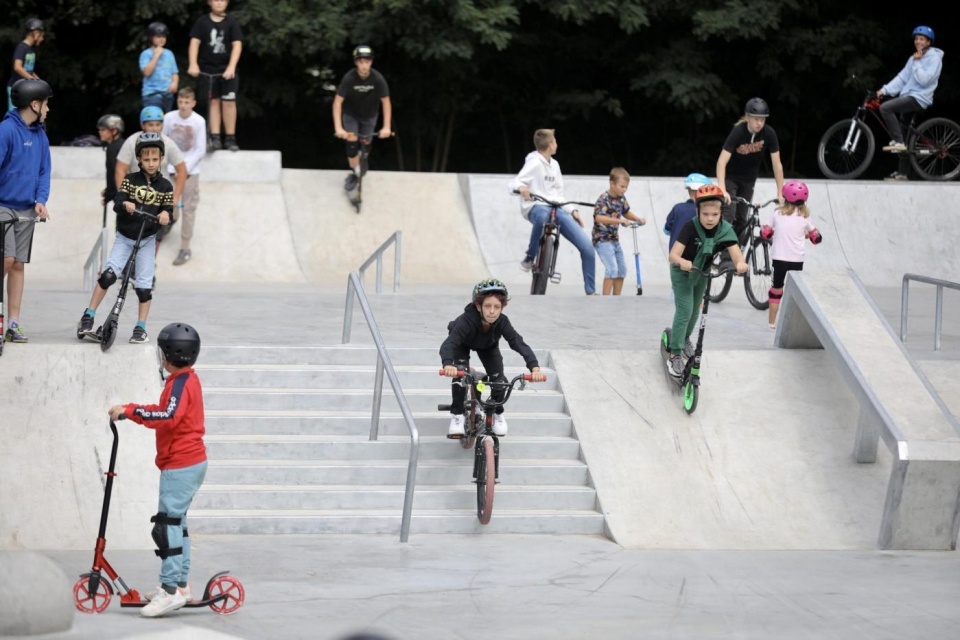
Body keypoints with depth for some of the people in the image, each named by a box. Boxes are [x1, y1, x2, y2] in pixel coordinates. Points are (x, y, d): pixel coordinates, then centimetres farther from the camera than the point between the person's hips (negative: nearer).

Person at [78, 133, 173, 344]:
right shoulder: (130, 180, -1)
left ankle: (141, 328, 9)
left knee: (144, 285, -1)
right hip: (124, 237, -1)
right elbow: (117, 203, -10)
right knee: (108, 274, -15)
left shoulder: (165, 186, 0)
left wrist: (165, 215, -26)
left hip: (147, 240, 1)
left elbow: (168, 209, -3)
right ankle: (88, 317, -5)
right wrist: (125, 204, -33)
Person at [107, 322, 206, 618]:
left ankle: (170, 591, -16)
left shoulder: (181, 383, -17)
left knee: (167, 525, -13)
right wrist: (131, 411, 15)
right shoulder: (188, 380, 15)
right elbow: (167, 413, 21)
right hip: (191, 463, 11)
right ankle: (180, 585, 23)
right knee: (176, 522, 17)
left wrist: (130, 410, -30)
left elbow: (169, 416, -33)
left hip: (181, 466, -11)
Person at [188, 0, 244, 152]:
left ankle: (230, 139, 0)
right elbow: (194, 42, -4)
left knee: (229, 102, -6)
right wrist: (193, 64, -17)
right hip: (208, 69, 1)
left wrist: (231, 67, -18)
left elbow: (237, 45, -7)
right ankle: (215, 138, 3)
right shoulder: (202, 22, 1)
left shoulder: (231, 22, -1)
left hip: (227, 70, -1)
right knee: (213, 102, 3)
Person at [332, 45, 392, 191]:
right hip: (351, 114, -1)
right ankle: (354, 172, 7)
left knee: (365, 144, 10)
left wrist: (387, 127, -26)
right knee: (351, 143, -13)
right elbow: (338, 102, -30)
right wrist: (338, 128, -36)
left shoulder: (378, 79, -29)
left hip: (369, 116, 1)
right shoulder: (349, 78, -32)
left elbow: (386, 102, -21)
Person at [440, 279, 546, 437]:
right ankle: (457, 415, -4)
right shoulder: (467, 321, -44)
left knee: (499, 380, -11)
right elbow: (448, 344, -55)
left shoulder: (502, 322, -37)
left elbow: (519, 344, -43)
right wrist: (448, 364, -76)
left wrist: (535, 368, -60)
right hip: (463, 344, -2)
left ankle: (498, 414, 16)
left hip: (488, 346, 2)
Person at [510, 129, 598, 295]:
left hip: (556, 210, 7)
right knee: (544, 216, -47)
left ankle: (591, 292, 7)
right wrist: (520, 188, -37)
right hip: (536, 207, -7)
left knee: (587, 246, -5)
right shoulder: (534, 163, -3)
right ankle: (529, 258, -24)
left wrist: (572, 210, 12)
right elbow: (515, 183, -14)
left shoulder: (554, 165, 20)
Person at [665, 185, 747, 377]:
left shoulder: (725, 230, -25)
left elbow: (736, 254, -36)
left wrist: (740, 264, -59)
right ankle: (675, 354, -7)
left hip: (702, 273, 4)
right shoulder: (690, 228, -34)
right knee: (684, 310, -14)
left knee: (694, 310, 20)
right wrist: (681, 261, -64)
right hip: (682, 272, -4)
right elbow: (673, 254, -41)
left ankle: (685, 338, 48)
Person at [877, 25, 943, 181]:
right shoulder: (914, 58, 18)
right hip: (907, 97, 8)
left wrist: (917, 63, -11)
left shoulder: (934, 58, -6)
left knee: (886, 107, -27)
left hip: (919, 98, -8)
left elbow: (924, 80, -17)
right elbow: (902, 78, 11)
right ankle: (902, 173, 14)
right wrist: (884, 90, 1)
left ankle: (897, 141, -22)